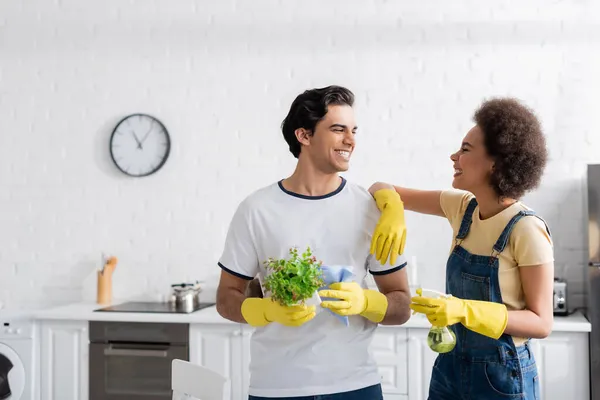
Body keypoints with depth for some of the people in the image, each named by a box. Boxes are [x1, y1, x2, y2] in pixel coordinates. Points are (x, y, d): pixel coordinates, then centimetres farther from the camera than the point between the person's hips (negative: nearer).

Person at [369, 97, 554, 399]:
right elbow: (385, 191, 4)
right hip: (450, 366, 6)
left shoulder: (526, 230, -20)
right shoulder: (463, 207, -2)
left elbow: (541, 322, -17)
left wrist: (465, 311, -29)